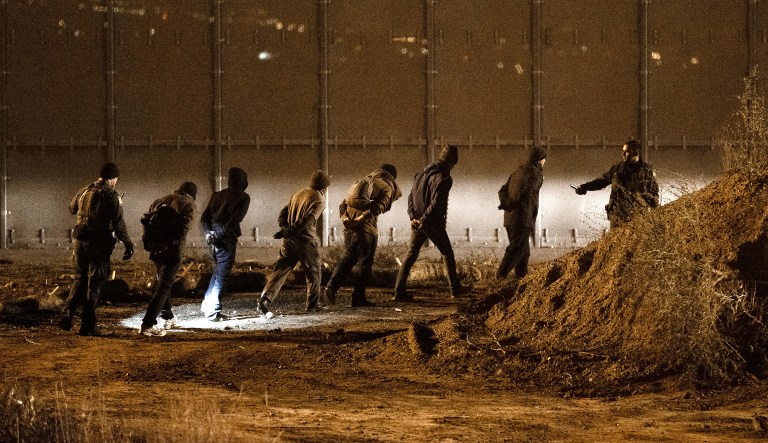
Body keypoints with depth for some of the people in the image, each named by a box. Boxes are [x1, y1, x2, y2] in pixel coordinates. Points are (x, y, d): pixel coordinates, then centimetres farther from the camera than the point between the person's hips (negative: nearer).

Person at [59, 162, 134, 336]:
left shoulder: (83, 192, 8)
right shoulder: (111, 195, -11)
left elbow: (72, 209, 27)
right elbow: (118, 223, -16)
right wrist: (128, 244, -11)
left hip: (79, 241, 5)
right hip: (99, 244, -5)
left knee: (80, 279, 20)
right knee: (94, 283, 3)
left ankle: (67, 315, 7)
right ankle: (87, 326, 4)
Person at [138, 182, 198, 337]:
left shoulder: (161, 201, 17)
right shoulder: (189, 204, -1)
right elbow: (184, 227, -16)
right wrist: (177, 241, -14)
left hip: (157, 248, 7)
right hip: (172, 250, -7)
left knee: (163, 282, 24)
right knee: (163, 287, -5)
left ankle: (168, 318, 37)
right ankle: (148, 325, -12)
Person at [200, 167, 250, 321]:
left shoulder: (217, 195, 16)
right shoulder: (243, 197, -2)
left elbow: (204, 218, 8)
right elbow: (235, 219, -16)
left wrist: (209, 233, -4)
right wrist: (221, 233, -16)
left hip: (212, 239, 6)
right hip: (226, 240, -6)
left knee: (218, 271, 23)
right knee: (222, 276, -1)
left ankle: (207, 304, 17)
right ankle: (213, 312, -4)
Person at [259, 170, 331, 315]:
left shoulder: (297, 194, 14)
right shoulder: (319, 200, -8)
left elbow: (282, 215, 9)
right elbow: (308, 220, -20)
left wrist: (285, 229, -3)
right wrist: (288, 231, -17)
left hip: (289, 241, 5)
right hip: (307, 240, -5)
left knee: (280, 270, 3)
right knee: (313, 273, 11)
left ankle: (265, 299, -12)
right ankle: (312, 306, 17)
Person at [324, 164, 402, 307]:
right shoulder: (386, 188, 1)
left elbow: (343, 204, 14)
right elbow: (376, 208, -16)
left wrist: (345, 219, -1)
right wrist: (358, 220, -21)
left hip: (349, 229, 6)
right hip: (366, 229, -6)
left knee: (349, 258, 19)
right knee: (365, 263, 5)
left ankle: (332, 286, 4)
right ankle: (358, 298, 8)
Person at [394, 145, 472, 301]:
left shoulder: (422, 173, 10)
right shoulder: (444, 178, -15)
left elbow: (411, 196, 9)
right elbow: (436, 203, -23)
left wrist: (413, 217, 0)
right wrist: (424, 220, -15)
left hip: (417, 223, 6)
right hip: (434, 224, -6)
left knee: (410, 255, 7)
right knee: (448, 254, 12)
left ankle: (399, 291, 0)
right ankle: (455, 288, 22)